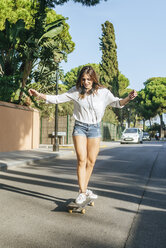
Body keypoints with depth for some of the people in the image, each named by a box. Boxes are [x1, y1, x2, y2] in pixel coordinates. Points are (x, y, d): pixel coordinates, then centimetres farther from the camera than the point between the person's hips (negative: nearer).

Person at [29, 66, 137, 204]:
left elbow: (116, 103, 0)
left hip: (94, 128, 1)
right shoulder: (76, 91, 0)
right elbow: (58, 99, 4)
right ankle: (82, 192, -3)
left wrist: (128, 99, -20)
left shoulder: (102, 92, -1)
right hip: (80, 127, -1)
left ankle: (85, 189, 20)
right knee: (82, 160, -9)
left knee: (91, 161, 4)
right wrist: (40, 95, -6)